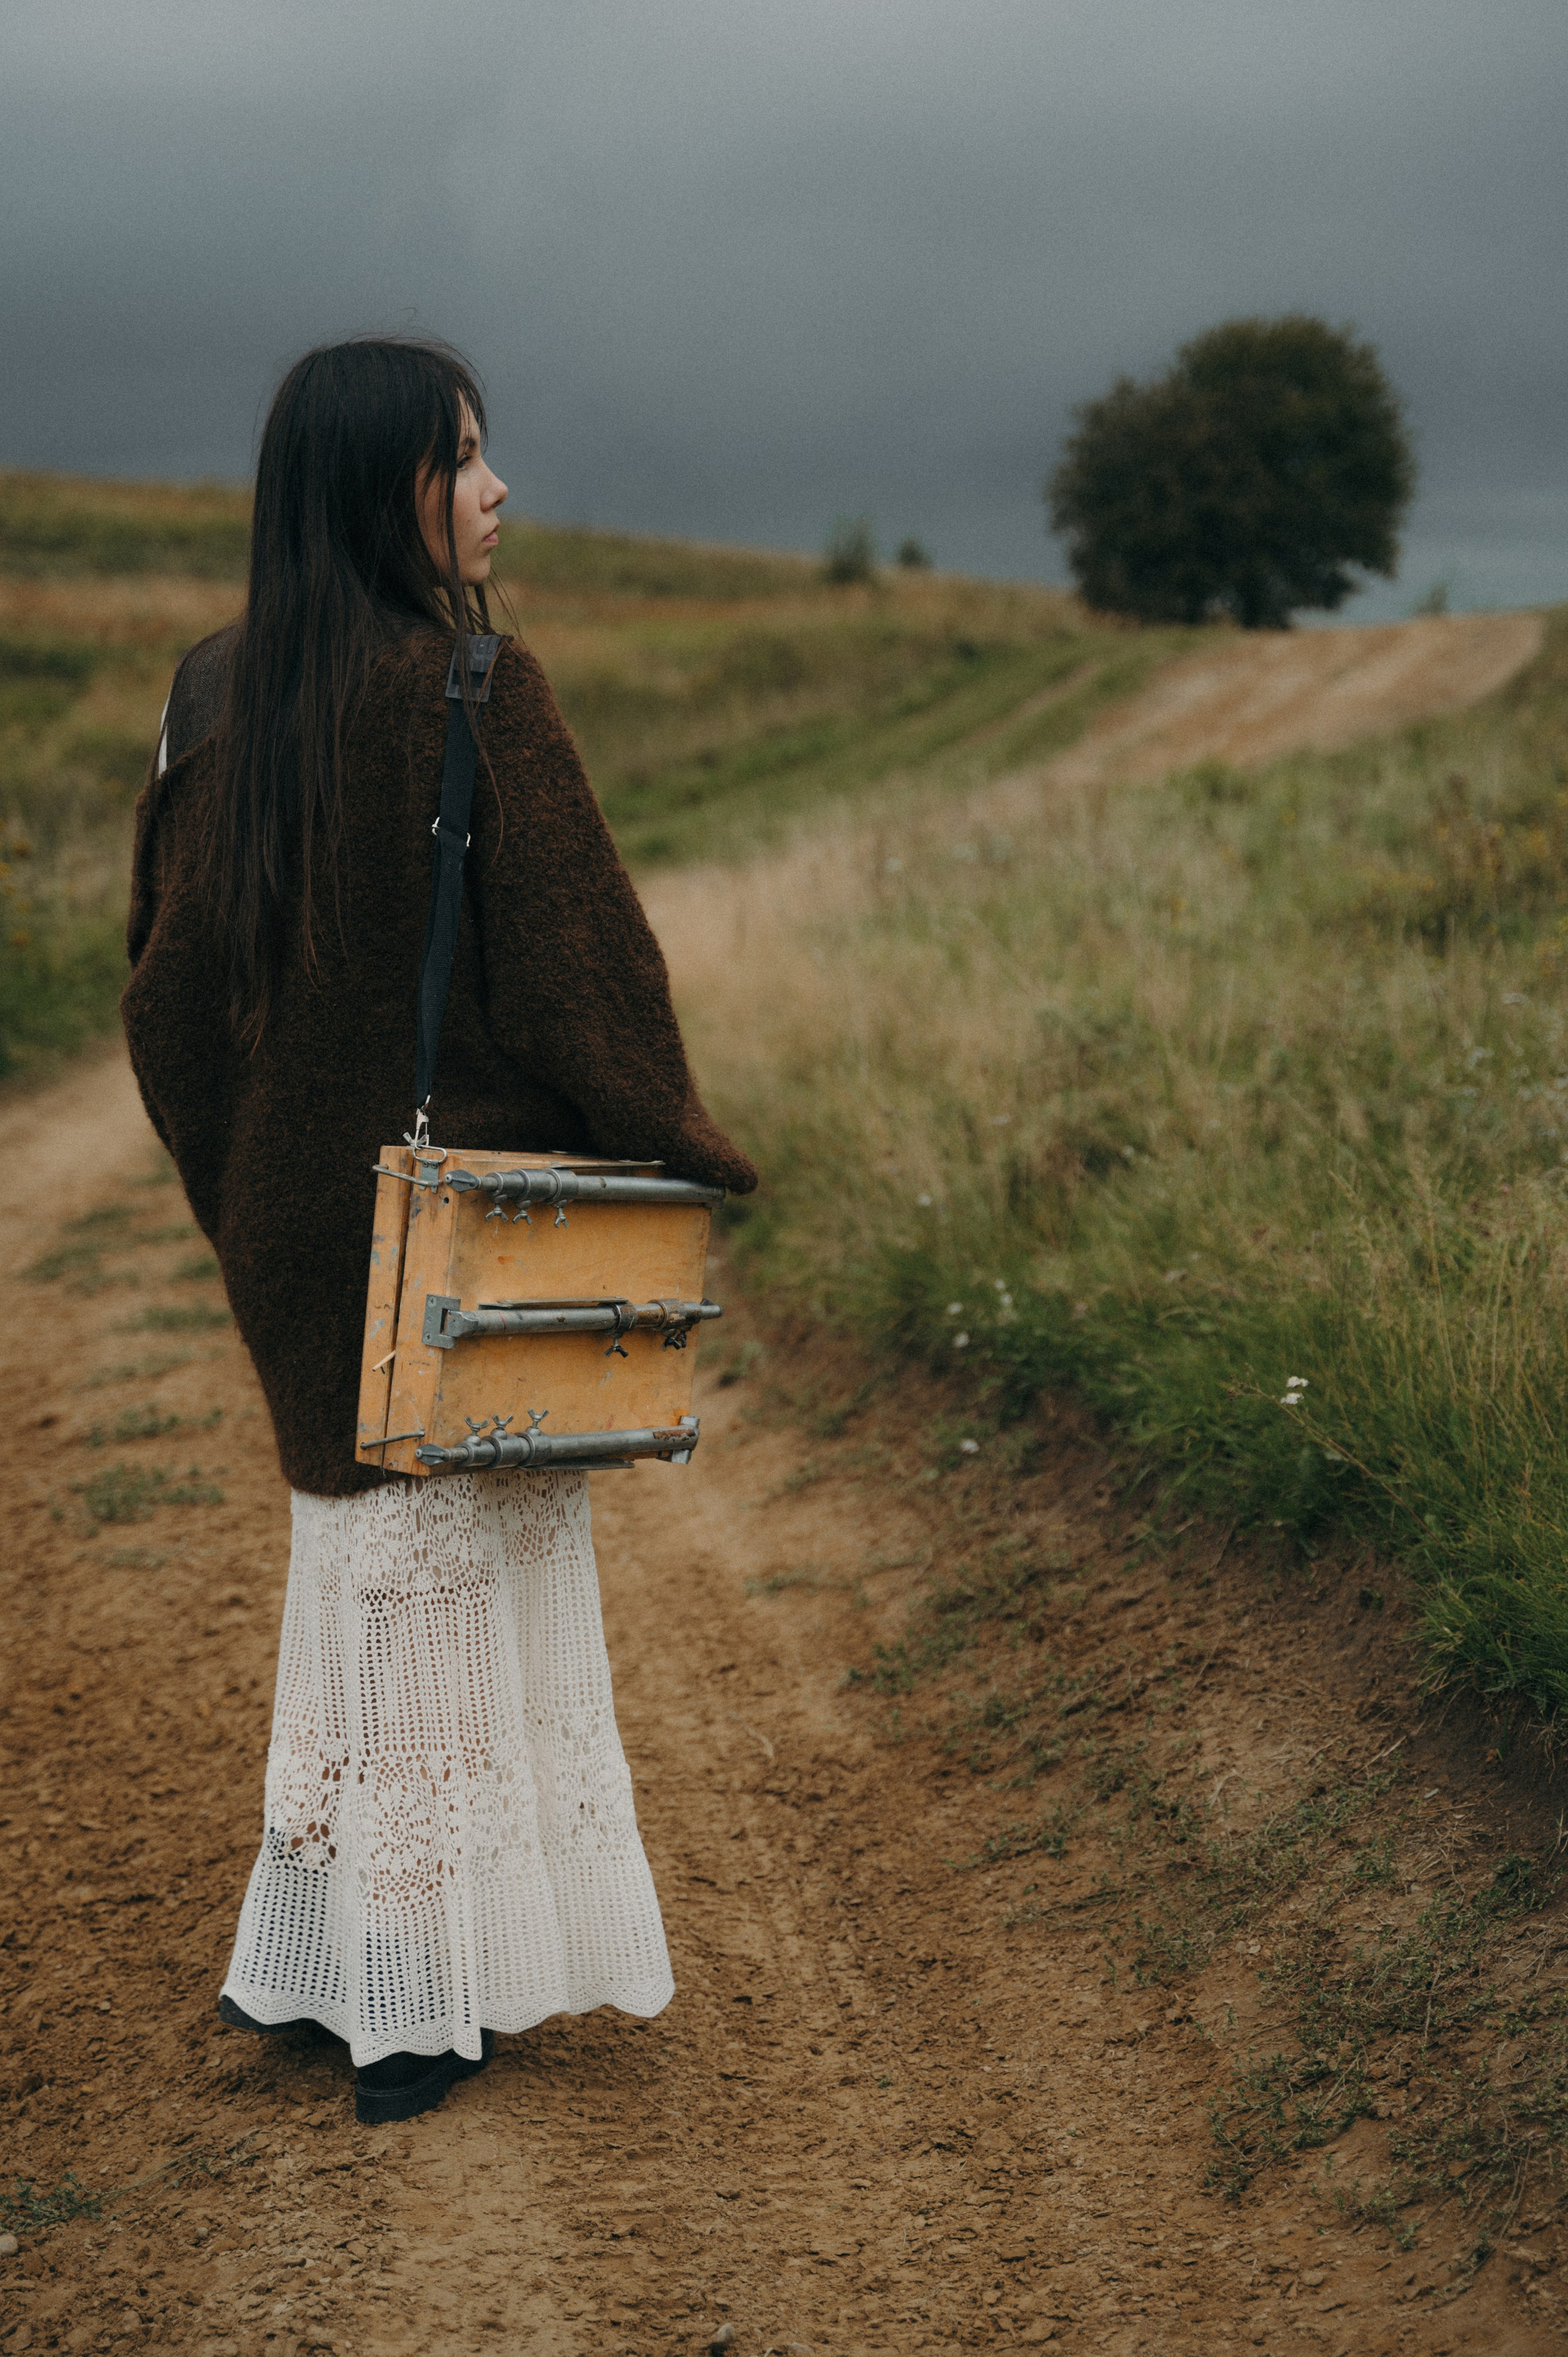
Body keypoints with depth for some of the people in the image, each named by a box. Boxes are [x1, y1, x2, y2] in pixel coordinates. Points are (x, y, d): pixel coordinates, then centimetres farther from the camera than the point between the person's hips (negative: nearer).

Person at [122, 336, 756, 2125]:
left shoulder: (217, 694, 3)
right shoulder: (474, 690, -17)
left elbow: (167, 969, 7)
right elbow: (575, 949, -17)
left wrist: (238, 1181, 16)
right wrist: (676, 1154, -6)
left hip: (294, 1201, 7)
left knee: (356, 1557, 21)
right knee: (464, 1571, 7)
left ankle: (308, 1958, 30)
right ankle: (424, 2002, 16)